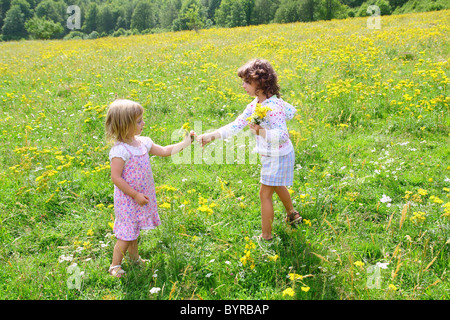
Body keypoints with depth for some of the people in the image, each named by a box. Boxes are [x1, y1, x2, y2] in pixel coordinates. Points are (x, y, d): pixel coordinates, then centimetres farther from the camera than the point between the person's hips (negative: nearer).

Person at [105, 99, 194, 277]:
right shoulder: (120, 150, -24)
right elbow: (116, 178, -23)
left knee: (134, 229, 24)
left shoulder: (143, 142, 1)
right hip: (128, 199, -7)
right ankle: (115, 266, 19)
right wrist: (135, 195, -19)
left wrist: (185, 142, 1)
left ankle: (134, 256, 43)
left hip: (141, 197, 7)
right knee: (126, 233, 2)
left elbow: (165, 151, 9)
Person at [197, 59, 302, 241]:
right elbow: (237, 125, -1)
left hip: (278, 157, -10)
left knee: (265, 194, 0)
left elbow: (282, 136, -33)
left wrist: (260, 131, -48)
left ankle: (266, 236, 16)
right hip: (270, 156, 10)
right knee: (277, 186, 30)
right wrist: (212, 136, -11)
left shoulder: (273, 107, -28)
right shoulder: (255, 104, 0)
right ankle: (292, 215, 55)